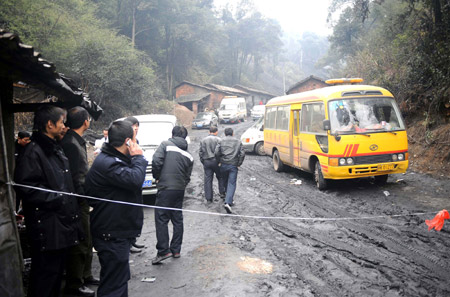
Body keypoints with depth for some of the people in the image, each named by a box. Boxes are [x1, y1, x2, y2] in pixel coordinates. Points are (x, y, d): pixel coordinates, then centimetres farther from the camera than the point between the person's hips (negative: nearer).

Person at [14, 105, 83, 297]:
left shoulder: (56, 149, 16)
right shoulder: (33, 152, -16)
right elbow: (26, 187, -24)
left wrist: (71, 208, 17)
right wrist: (57, 200, -19)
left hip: (62, 222, 10)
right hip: (47, 229, -9)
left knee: (57, 272, 20)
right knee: (45, 275, 1)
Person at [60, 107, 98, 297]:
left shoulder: (78, 141, 13)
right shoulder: (70, 143, -20)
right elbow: (74, 177, -23)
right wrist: (84, 195, -17)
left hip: (82, 199, 10)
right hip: (78, 201, -10)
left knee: (86, 240, 20)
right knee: (80, 243, 0)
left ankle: (85, 275, 34)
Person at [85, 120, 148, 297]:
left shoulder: (113, 159, 11)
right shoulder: (107, 163, -23)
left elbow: (132, 180, 15)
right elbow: (135, 179, -32)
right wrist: (138, 157, -18)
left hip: (118, 232, 11)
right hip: (112, 236, -11)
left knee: (120, 278, 25)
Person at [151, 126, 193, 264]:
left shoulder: (166, 144, -2)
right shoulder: (188, 155, 13)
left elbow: (156, 161, -14)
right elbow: (188, 176, 11)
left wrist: (157, 177, 1)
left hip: (166, 187, -6)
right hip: (180, 190, 6)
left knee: (161, 219, -1)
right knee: (177, 219, 13)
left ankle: (163, 251, -5)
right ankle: (176, 250, 19)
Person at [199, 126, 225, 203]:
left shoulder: (203, 140, 7)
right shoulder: (218, 140, -5)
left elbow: (200, 152, 6)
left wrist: (202, 161, 14)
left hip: (206, 162, 3)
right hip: (216, 161, -3)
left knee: (208, 179, 4)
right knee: (220, 176, 16)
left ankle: (208, 198, 5)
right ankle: (222, 192, 21)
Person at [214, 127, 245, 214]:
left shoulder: (221, 141, 5)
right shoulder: (238, 142, 8)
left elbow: (216, 152, -6)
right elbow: (242, 153, 0)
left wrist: (219, 161, 6)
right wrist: (239, 163, 6)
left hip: (223, 165, 1)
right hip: (233, 165, -1)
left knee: (225, 181, 19)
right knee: (232, 184, -4)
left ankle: (228, 200, 34)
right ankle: (228, 202, -20)